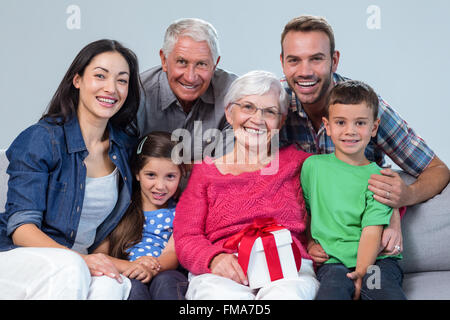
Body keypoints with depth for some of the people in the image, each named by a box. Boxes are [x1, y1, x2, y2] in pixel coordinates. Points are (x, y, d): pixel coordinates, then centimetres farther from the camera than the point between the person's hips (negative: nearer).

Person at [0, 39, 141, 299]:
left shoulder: (126, 148, 7)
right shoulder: (41, 139, -9)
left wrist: (96, 259, -8)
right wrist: (78, 259, -31)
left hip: (83, 261, 4)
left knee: (110, 285, -32)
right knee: (69, 271, -37)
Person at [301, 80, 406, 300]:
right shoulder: (312, 166, 9)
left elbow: (372, 231, -7)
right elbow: (303, 210, 22)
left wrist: (361, 274, -18)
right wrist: (309, 243, 8)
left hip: (376, 259, 0)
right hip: (332, 260, 0)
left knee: (386, 291, -29)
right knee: (332, 290, -32)